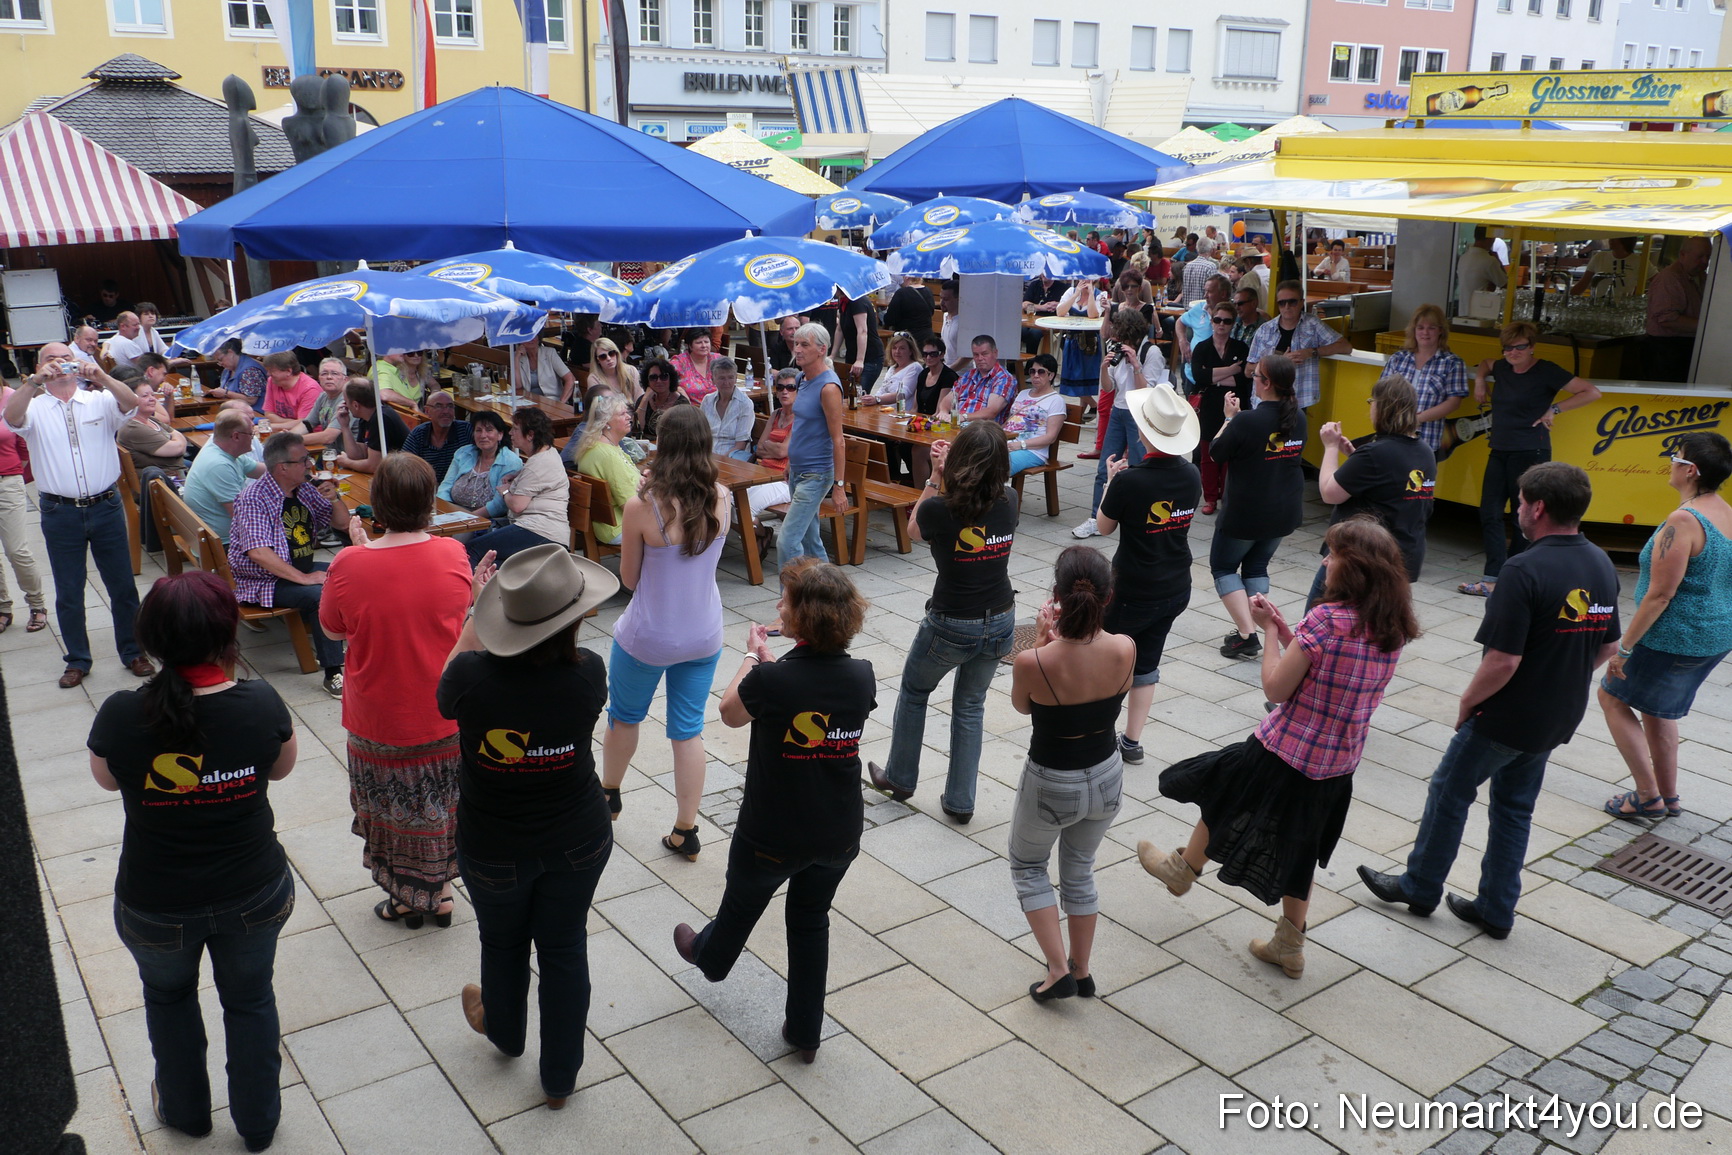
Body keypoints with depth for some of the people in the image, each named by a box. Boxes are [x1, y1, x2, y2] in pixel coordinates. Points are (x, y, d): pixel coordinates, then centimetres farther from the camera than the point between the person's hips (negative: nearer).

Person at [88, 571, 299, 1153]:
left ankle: (185, 1108, 51)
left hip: (156, 908, 0)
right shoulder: (261, 703, -22)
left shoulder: (121, 715, -23)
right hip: (255, 895, 0)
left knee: (168, 995, 30)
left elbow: (106, 778, -1)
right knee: (250, 999, 24)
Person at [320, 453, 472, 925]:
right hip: (443, 714, 2)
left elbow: (332, 630, -2)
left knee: (390, 805, 18)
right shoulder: (453, 555, -15)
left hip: (377, 720, -2)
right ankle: (438, 893, 36)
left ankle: (403, 898, 34)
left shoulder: (349, 564, -20)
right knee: (439, 802, 20)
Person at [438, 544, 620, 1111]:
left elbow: (445, 697, -1)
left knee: (503, 942, 26)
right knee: (565, 947, 19)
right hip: (578, 842, 0)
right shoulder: (588, 672, -24)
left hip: (494, 850, 0)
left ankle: (504, 1031, 57)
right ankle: (560, 1076, 36)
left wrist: (476, 614, 2)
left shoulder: (472, 675, -27)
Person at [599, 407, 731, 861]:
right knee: (689, 729, 14)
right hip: (704, 636, 3)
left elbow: (629, 579, -9)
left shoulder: (642, 506, -22)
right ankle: (686, 831, 20)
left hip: (648, 637, -3)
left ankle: (608, 793, 46)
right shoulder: (722, 500, -10)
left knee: (624, 716, 23)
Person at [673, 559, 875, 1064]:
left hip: (772, 836, -3)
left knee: (742, 903, 28)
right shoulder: (861, 676, -14)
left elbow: (729, 712, -6)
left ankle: (710, 956, 60)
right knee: (811, 919, 25)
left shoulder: (771, 681, -28)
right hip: (839, 834, 3)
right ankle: (805, 1032, 36)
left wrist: (753, 656, 6)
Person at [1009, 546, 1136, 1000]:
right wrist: (1068, 635, -2)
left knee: (1028, 866, 26)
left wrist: (1042, 638, -7)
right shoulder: (1124, 650, -21)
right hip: (1106, 779, 4)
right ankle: (1082, 971, 41)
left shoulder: (1032, 662, -30)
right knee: (1079, 872, 27)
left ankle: (1059, 970, 20)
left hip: (1050, 785, -3)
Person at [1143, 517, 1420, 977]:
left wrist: (1269, 631, -6)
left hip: (1284, 755, -6)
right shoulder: (1393, 629, -2)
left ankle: (1183, 869, 46)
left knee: (1222, 795, 22)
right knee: (1297, 849, 22)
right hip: (1338, 765, 6)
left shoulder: (1326, 619, -24)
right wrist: (1284, 630, 6)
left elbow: (1276, 688, -18)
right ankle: (1289, 946, 34)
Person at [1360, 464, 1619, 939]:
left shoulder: (1525, 571, -25)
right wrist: (1558, 683, 17)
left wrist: (1467, 704, -11)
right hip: (1558, 719, 7)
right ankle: (1496, 910, 27)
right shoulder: (1602, 565, 1)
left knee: (1449, 792, 12)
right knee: (1514, 808, 19)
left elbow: (1503, 660, -26)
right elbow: (1608, 648, 11)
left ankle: (1420, 887, 26)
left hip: (1505, 717, -7)